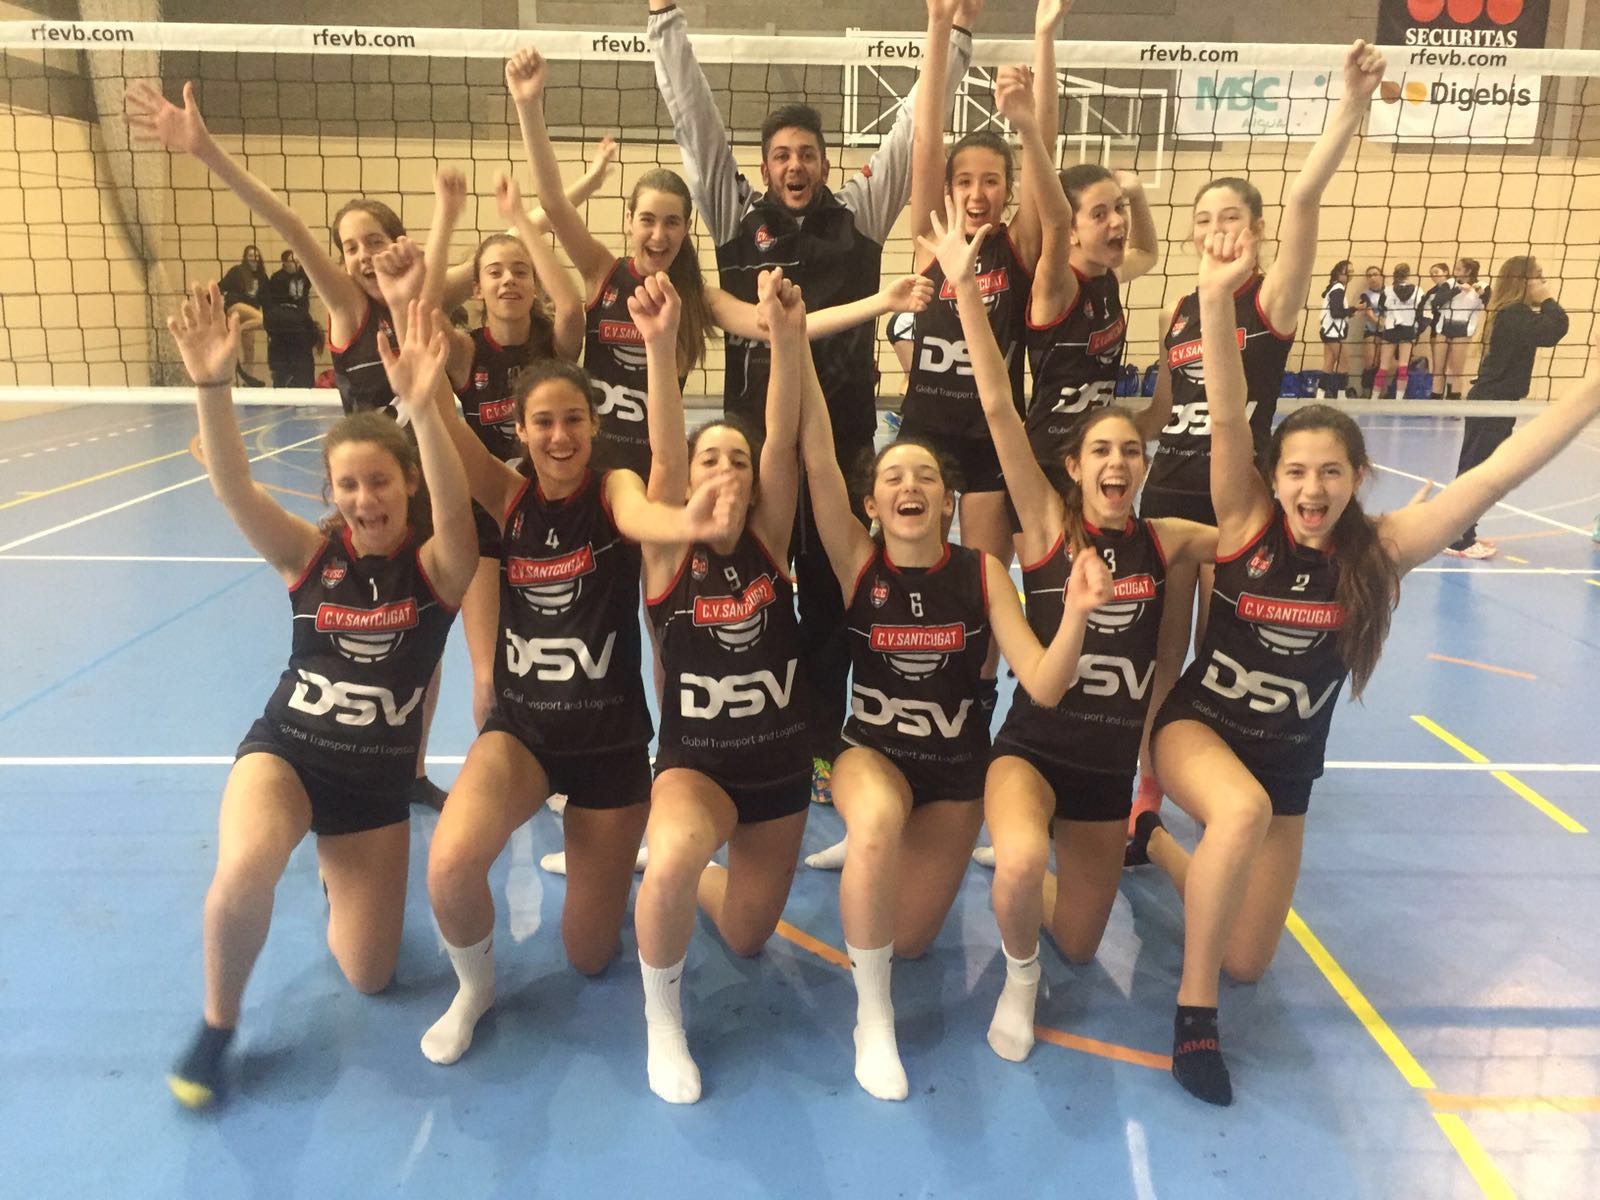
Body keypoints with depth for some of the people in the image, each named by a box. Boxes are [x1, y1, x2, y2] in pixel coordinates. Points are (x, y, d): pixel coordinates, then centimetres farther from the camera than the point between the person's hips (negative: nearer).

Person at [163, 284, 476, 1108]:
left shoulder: (437, 568, -12)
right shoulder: (310, 555, -7)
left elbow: (454, 511, -35)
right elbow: (234, 490, -23)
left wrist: (421, 408, -51)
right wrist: (213, 384, -40)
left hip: (378, 780, 0)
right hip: (285, 751, 0)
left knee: (369, 977, 5)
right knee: (244, 870, -34)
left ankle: (337, 876, 39)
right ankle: (216, 1024, -3)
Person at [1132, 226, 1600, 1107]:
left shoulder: (1384, 551, -10)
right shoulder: (1247, 524, -15)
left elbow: (1497, 474, -16)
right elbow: (1227, 418, -29)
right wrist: (1217, 299, -42)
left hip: (1289, 764, 3)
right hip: (1197, 728, -3)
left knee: (1247, 964, 6)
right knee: (1242, 810, -39)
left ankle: (1151, 839, 35)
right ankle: (1193, 1009, -17)